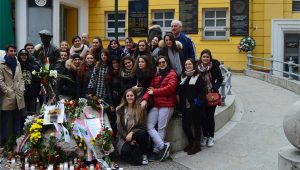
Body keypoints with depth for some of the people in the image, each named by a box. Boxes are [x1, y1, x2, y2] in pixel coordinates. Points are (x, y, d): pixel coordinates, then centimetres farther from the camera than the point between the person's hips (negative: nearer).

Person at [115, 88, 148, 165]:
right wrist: (127, 138, -14)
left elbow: (143, 126, -2)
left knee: (142, 133, -34)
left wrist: (132, 133, -18)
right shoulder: (120, 109, 2)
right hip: (124, 136, -1)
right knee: (125, 150, -32)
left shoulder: (140, 109, 3)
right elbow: (119, 127, -2)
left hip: (135, 135, 1)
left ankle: (143, 154, -12)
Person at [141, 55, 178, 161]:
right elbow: (150, 88, 10)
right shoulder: (156, 75, 19)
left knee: (161, 129, -3)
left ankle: (156, 151, 4)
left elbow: (170, 88, -15)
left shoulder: (172, 74, 0)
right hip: (156, 105, 6)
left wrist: (154, 91, -8)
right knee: (149, 127, -3)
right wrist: (145, 99, -9)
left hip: (167, 105, -6)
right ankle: (163, 146, -1)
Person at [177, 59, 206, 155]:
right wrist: (180, 103, 6)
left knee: (196, 125, 4)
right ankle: (191, 143, 27)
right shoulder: (183, 77, 13)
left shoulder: (198, 77, -4)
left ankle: (196, 145, 15)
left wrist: (198, 101, -20)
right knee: (185, 125, 6)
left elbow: (202, 91, -10)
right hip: (185, 106, 6)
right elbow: (180, 91, 17)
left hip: (195, 106, -6)